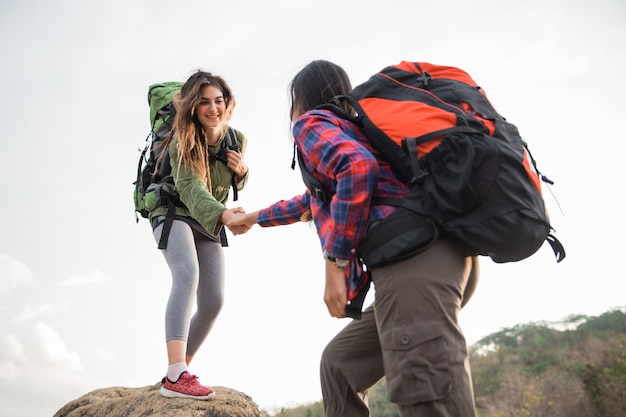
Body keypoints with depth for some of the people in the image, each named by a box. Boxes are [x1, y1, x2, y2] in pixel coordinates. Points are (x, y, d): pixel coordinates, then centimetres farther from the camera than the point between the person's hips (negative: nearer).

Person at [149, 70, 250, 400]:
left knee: (213, 300, -2)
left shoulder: (237, 139, -4)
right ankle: (176, 376, -41)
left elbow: (238, 184, 13)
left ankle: (178, 372, 15)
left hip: (209, 224, 6)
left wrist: (242, 171, -13)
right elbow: (190, 187, -37)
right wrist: (224, 214, -56)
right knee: (187, 273, -33)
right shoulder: (183, 142, -21)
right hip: (173, 213, -6)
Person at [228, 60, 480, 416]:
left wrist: (335, 264, -11)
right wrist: (253, 218, 71)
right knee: (340, 364, 23)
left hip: (411, 253, -10)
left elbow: (357, 167, -13)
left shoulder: (312, 122, 11)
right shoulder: (351, 129, 38)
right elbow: (315, 201, 55)